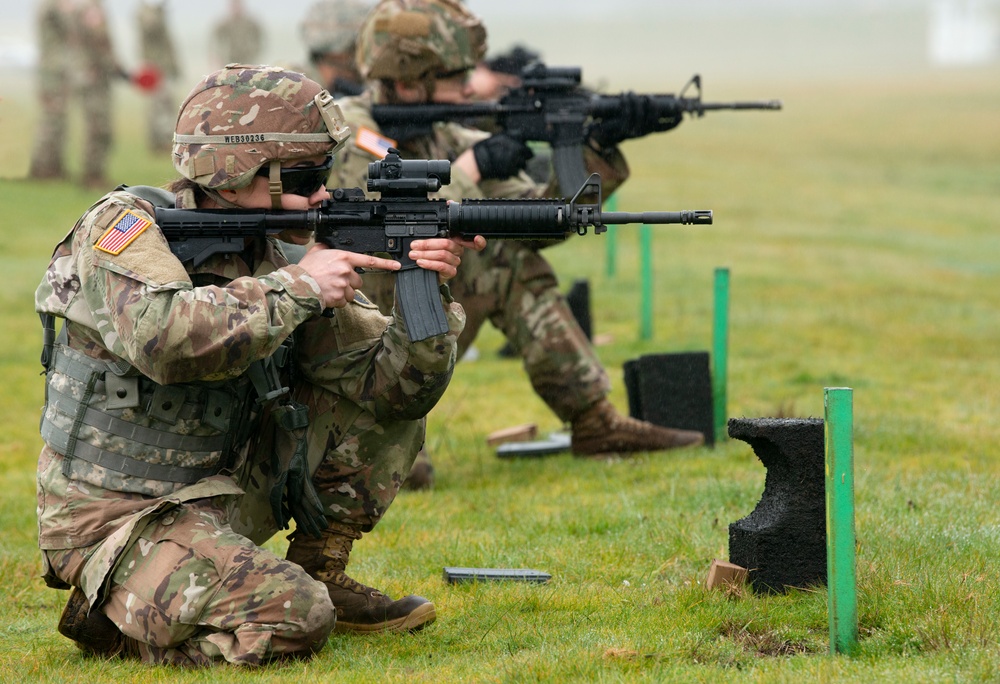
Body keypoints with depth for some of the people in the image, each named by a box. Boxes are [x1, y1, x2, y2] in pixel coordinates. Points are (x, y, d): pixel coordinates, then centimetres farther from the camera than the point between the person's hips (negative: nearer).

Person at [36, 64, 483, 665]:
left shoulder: (275, 259, 4)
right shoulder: (127, 226, -15)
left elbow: (396, 384, 1)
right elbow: (165, 339, -37)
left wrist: (429, 295, -17)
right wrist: (297, 287, -26)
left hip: (224, 491, 7)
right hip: (120, 519, -7)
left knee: (385, 405, 3)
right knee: (293, 620, -27)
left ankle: (319, 576, 11)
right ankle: (113, 612, -3)